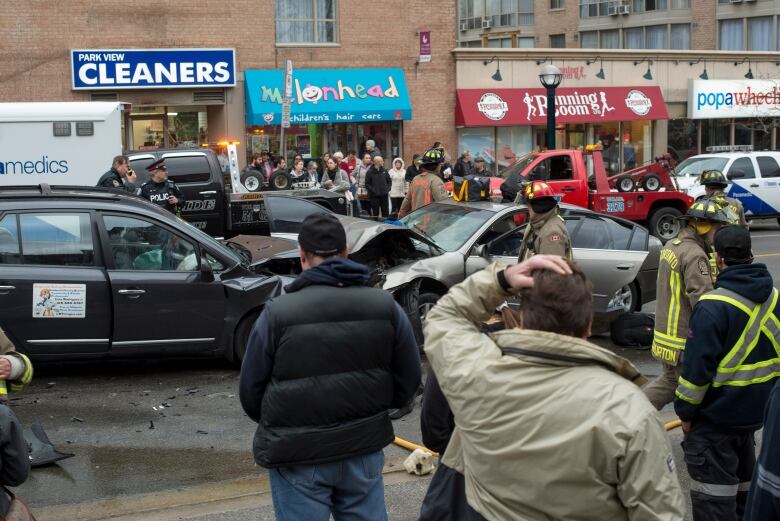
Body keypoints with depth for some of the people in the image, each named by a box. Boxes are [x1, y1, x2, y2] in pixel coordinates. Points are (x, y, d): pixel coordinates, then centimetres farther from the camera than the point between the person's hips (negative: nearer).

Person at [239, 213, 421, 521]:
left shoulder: (278, 313, -14)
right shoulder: (386, 306, -4)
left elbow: (250, 392, -5)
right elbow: (408, 380, 3)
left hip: (297, 454, -3)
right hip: (363, 448, 3)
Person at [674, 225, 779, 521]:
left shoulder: (714, 306, -22)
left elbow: (697, 366, -21)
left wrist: (685, 411, -9)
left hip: (716, 414, -7)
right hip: (755, 410, 7)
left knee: (713, 492, 2)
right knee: (743, 479, 25)